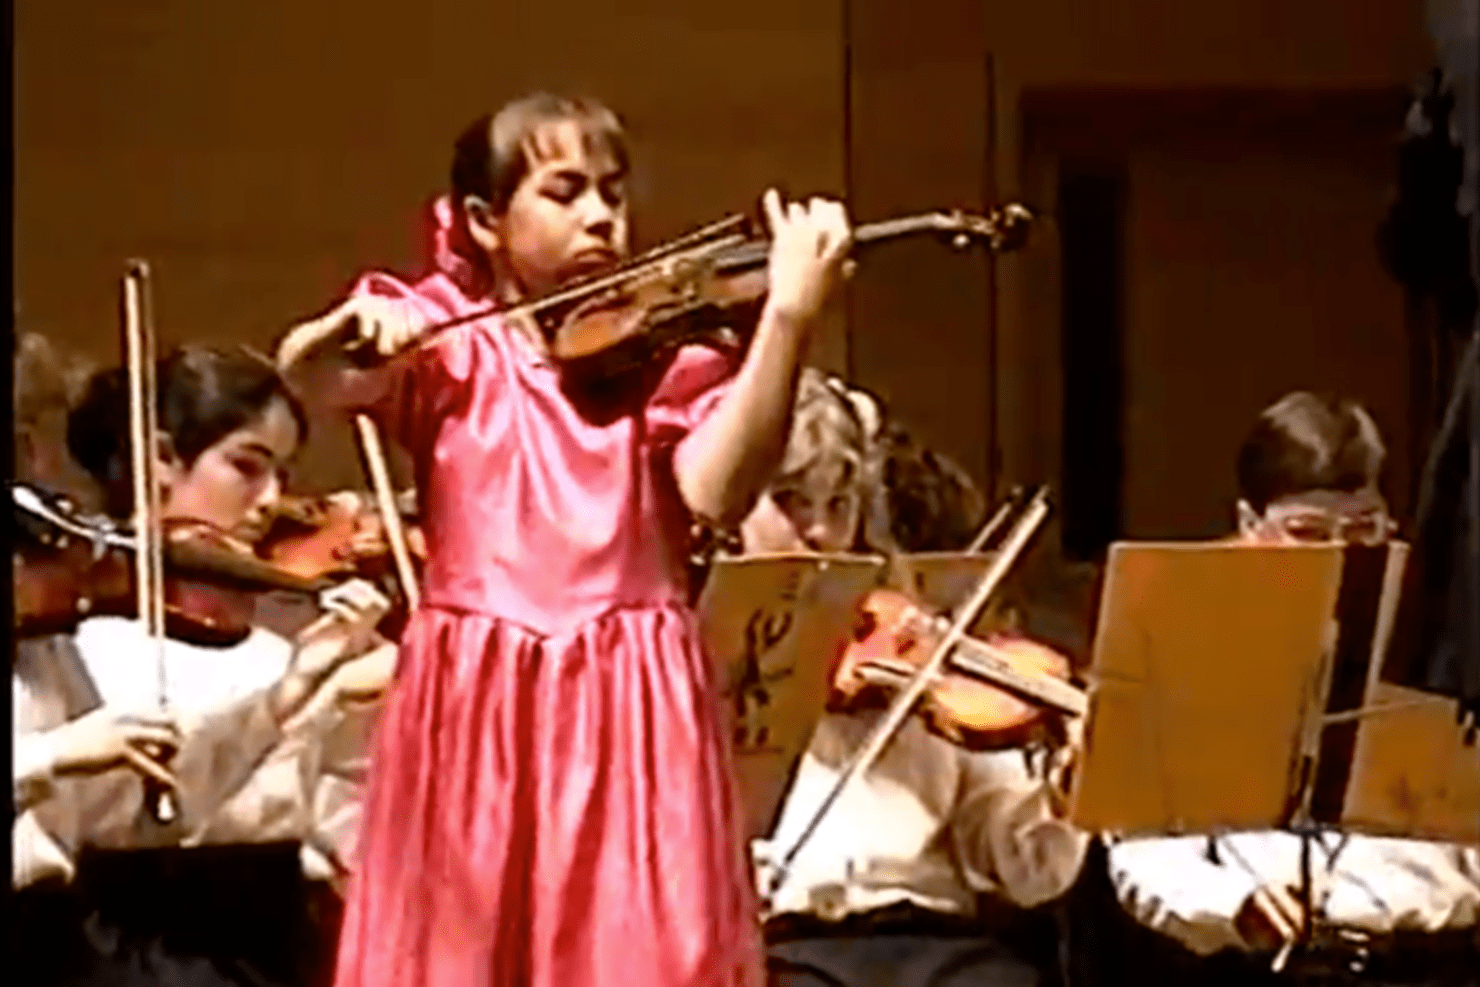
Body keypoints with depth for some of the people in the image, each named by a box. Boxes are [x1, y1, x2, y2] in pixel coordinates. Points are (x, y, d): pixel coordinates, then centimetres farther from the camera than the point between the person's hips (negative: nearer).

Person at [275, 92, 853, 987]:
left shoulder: (664, 349, 7)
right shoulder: (449, 343, 7)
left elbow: (718, 492, -11)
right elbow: (307, 368, -8)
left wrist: (789, 318, -20)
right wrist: (357, 325, -31)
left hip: (634, 711, 0)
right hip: (479, 710, 0)